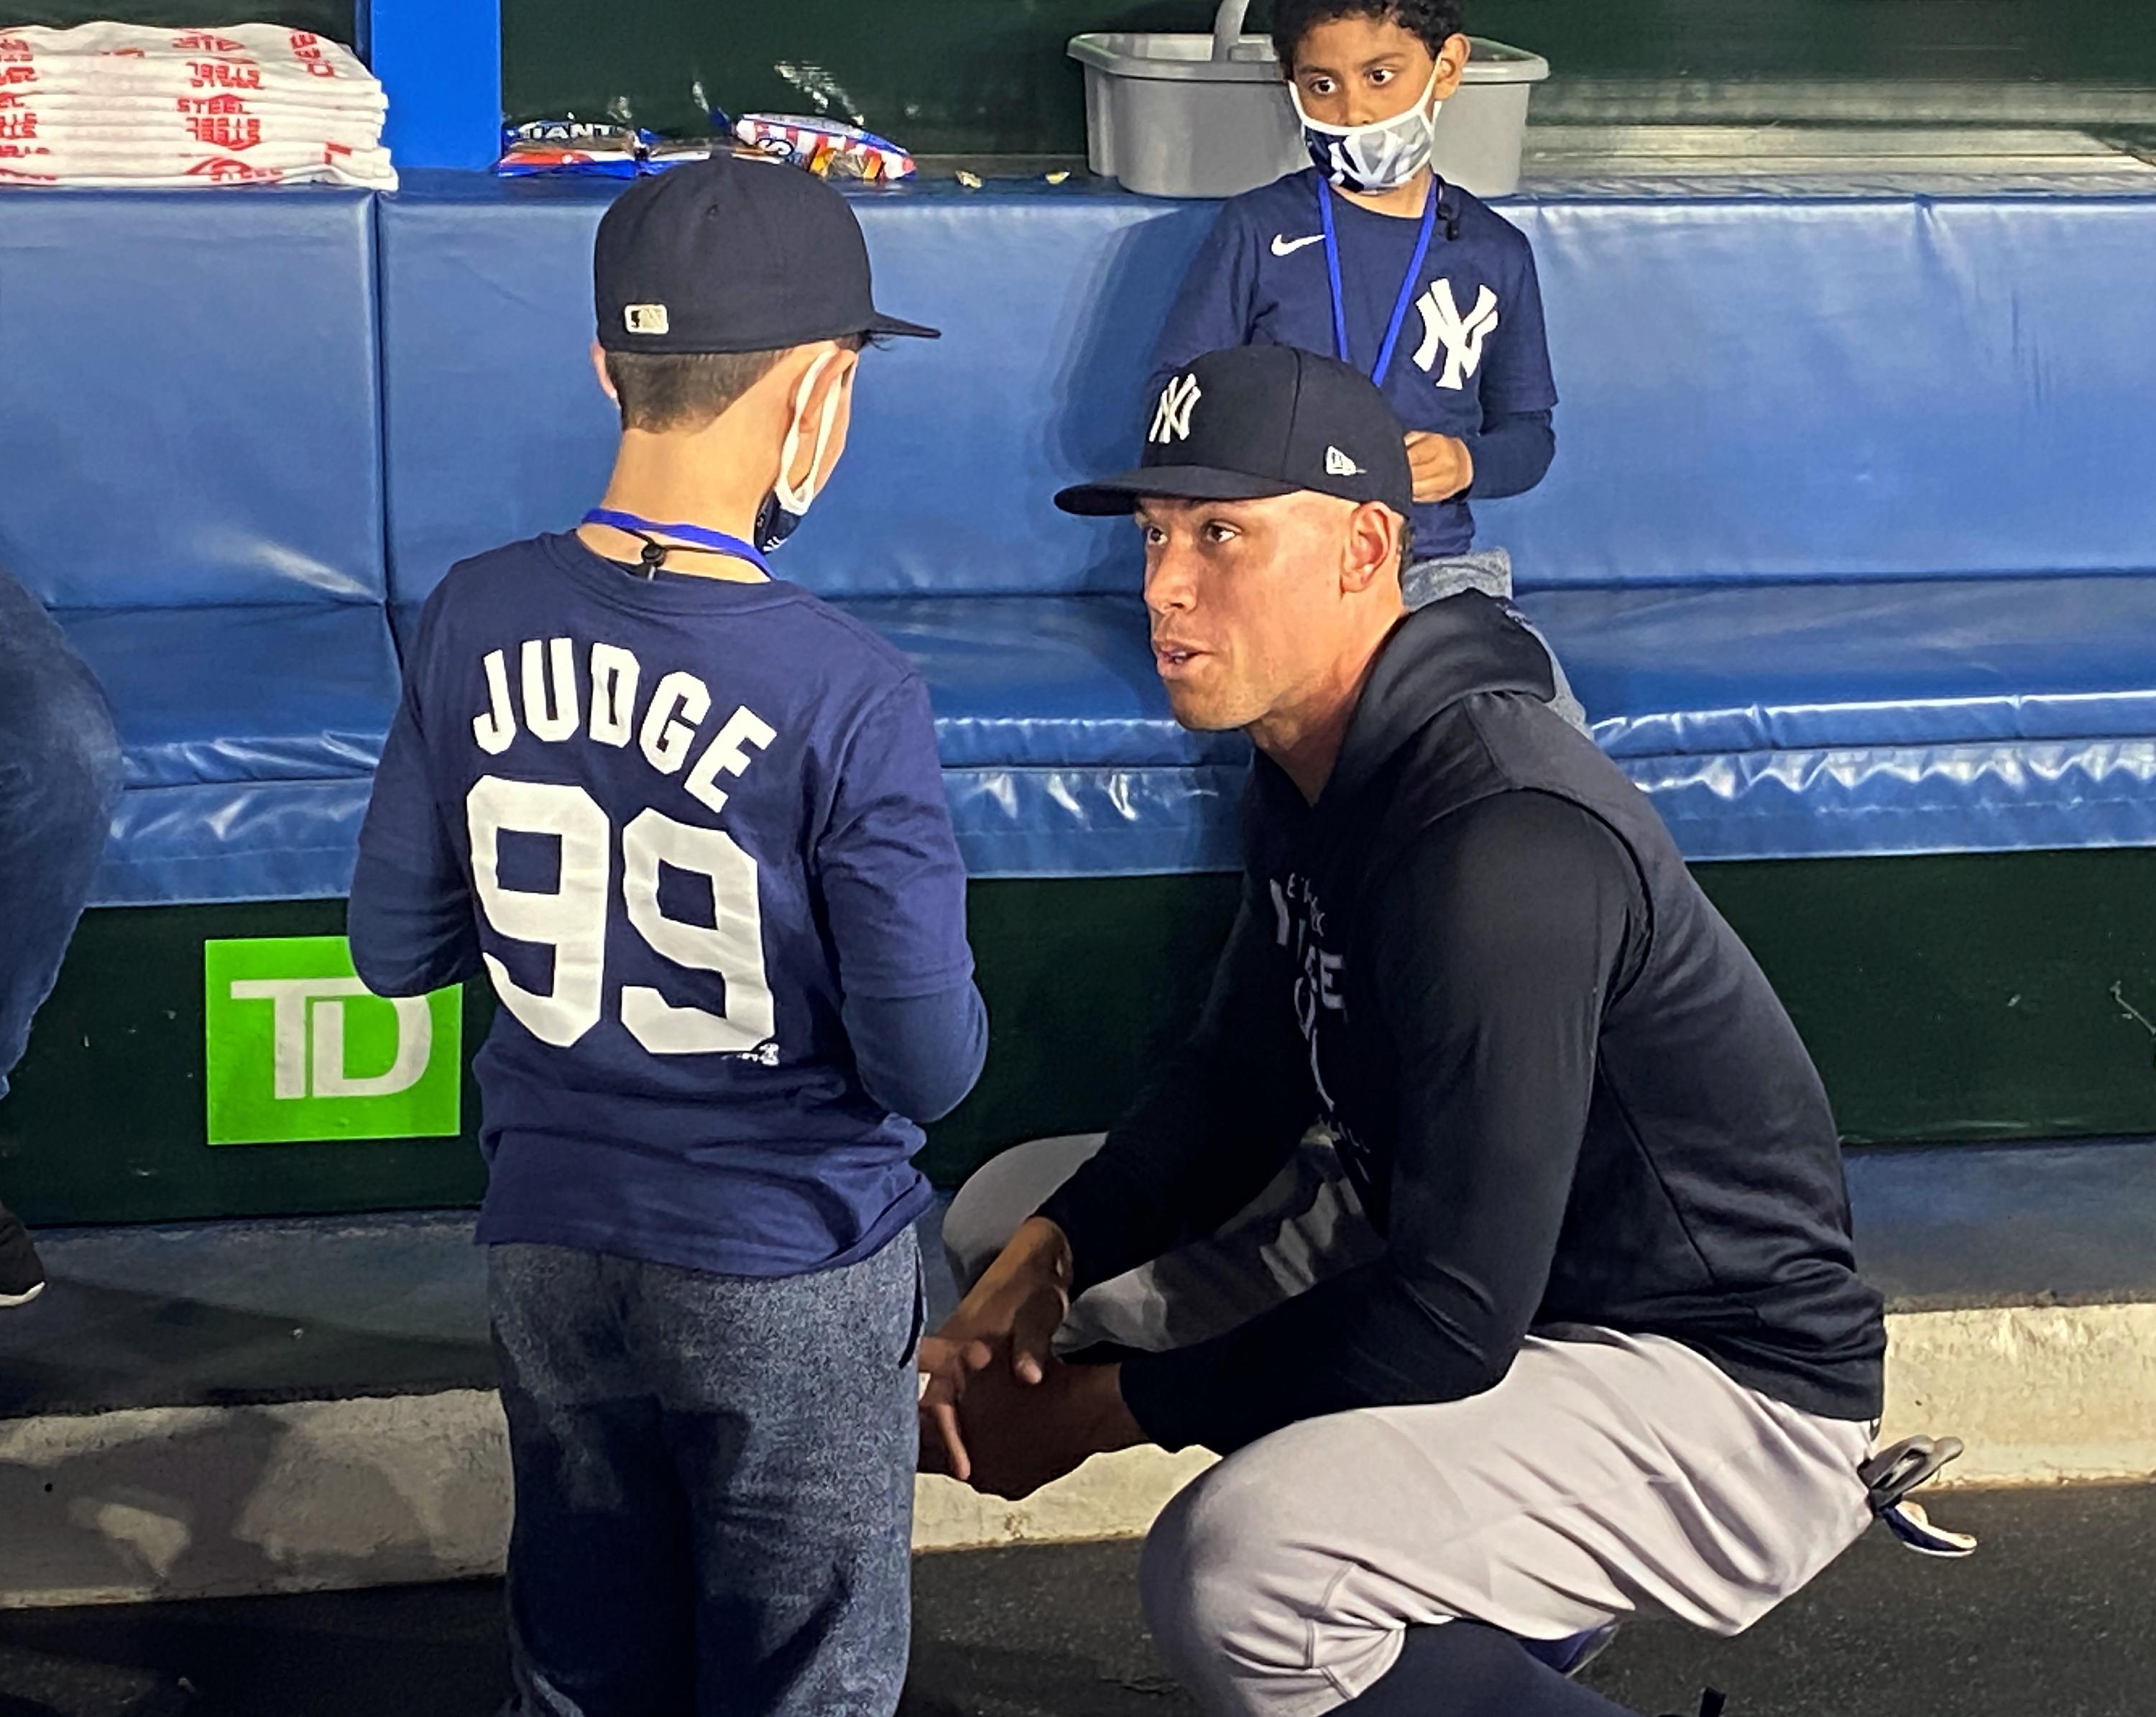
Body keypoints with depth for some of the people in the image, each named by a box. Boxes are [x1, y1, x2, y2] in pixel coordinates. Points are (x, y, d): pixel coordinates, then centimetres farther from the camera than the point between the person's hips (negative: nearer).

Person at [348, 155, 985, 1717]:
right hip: (785, 1279, -4)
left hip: (549, 1249, 4)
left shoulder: (476, 622, -8)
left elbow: (394, 948, 2)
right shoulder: (848, 694, -22)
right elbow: (931, 1068, -18)